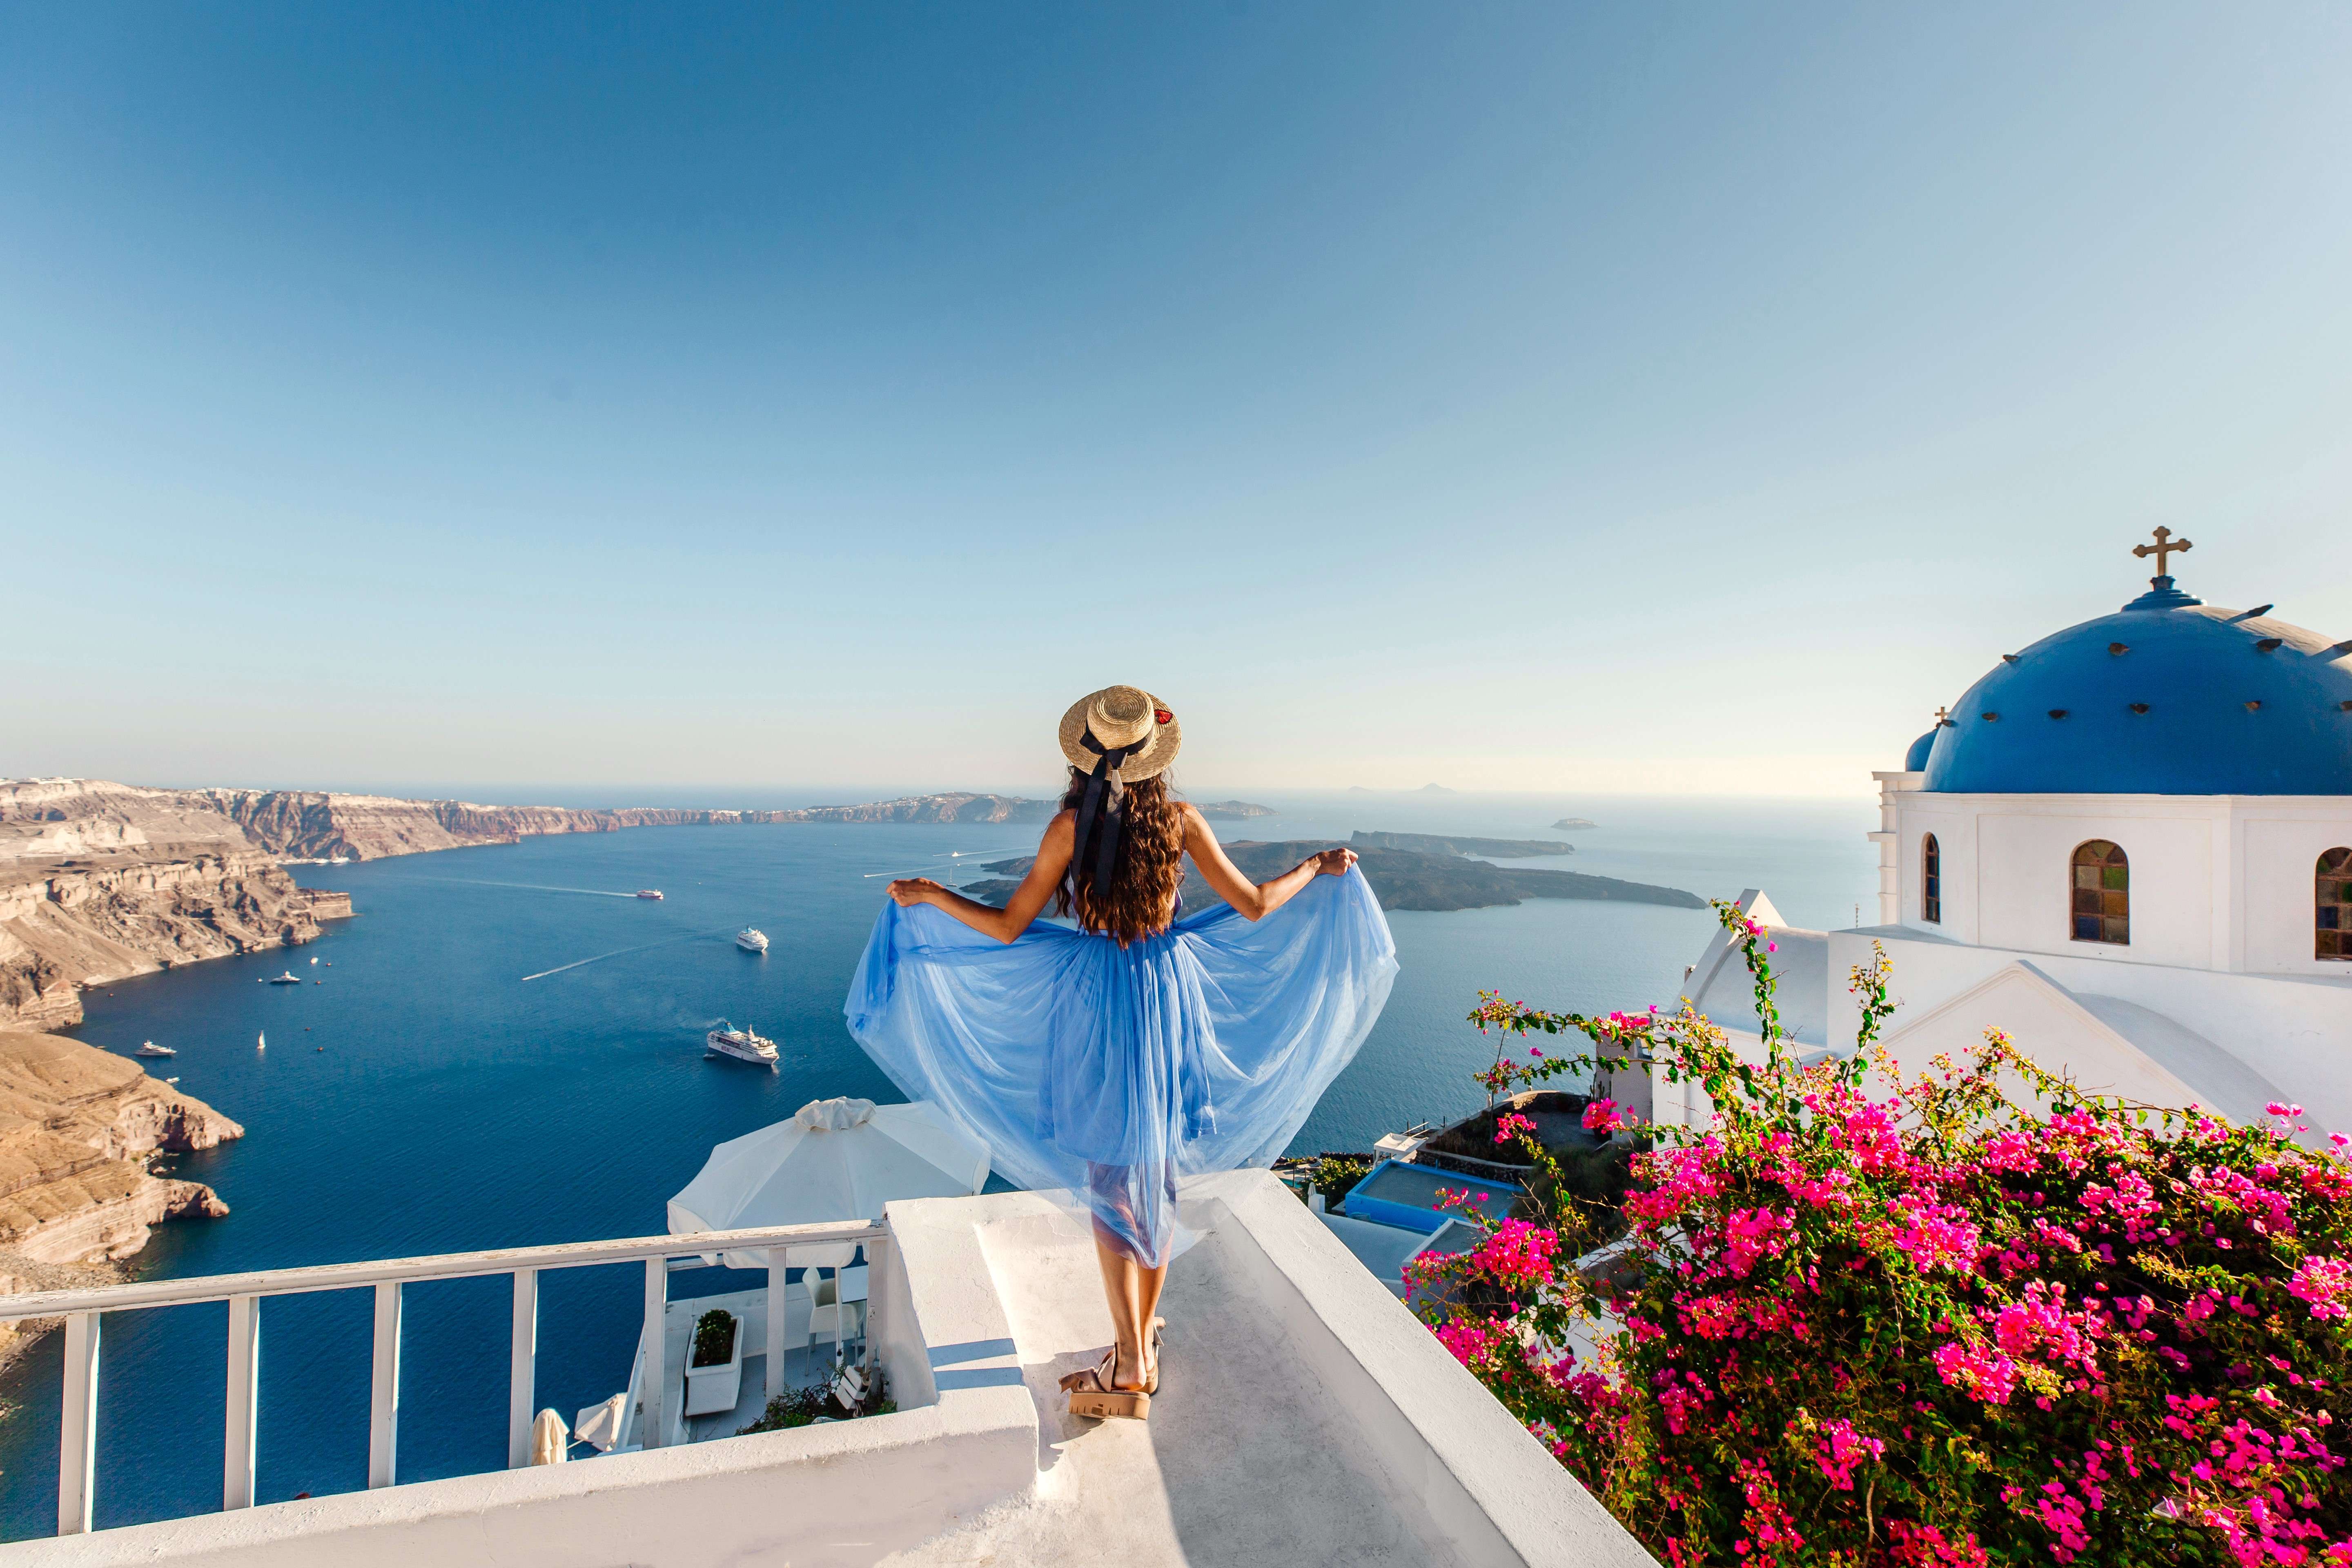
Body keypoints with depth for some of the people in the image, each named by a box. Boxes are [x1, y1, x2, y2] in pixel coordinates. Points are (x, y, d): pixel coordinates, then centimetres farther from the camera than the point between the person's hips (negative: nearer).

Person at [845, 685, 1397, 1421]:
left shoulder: (1070, 827, -11)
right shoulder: (1180, 819, -7)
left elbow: (1008, 927, -6)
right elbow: (1254, 905, -5)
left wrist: (931, 896, 8)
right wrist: (1318, 869, 12)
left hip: (1093, 1002, -2)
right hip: (1171, 997, 2)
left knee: (1111, 1182, 9)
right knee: (1159, 1175, 17)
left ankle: (1128, 1367, 10)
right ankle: (1143, 1343, 32)